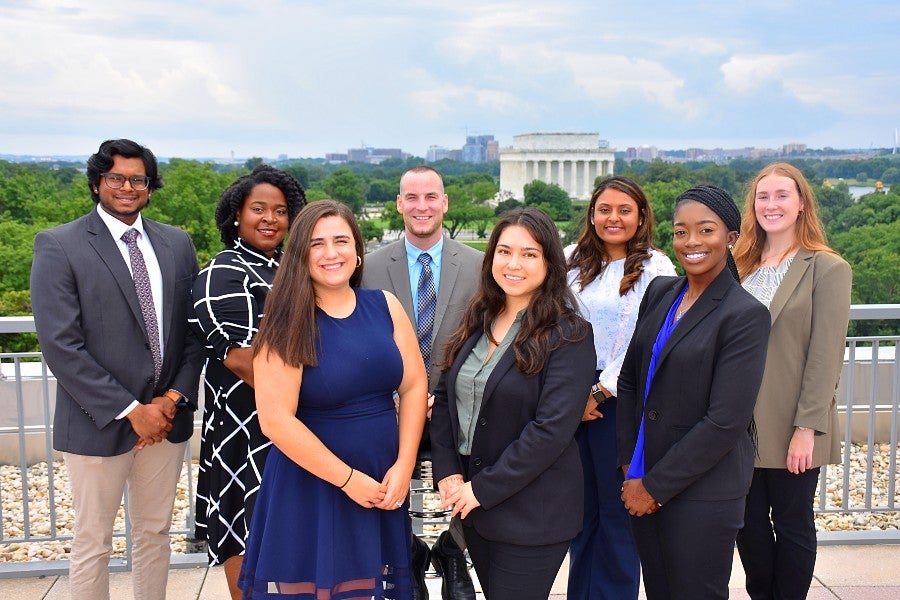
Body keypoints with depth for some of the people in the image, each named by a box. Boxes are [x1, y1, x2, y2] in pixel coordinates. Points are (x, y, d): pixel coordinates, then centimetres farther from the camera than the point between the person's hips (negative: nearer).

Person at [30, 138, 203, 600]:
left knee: (155, 535, 17)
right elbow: (60, 346, -14)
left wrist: (174, 398, -7)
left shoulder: (177, 244, 7)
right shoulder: (58, 246, -7)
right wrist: (131, 410, -15)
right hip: (99, 422, -4)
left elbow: (194, 331, 7)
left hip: (167, 417, 4)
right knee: (93, 544, 9)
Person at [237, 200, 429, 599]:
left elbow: (414, 386, 2)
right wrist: (347, 478, -15)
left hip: (383, 483, 4)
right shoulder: (288, 325, -12)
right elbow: (275, 420, -17)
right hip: (309, 488, -4)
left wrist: (403, 466, -7)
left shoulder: (385, 306, 0)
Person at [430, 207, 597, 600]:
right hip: (472, 502, 6)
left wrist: (484, 488, -17)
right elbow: (445, 397, 8)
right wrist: (448, 472, -4)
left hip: (531, 514, -6)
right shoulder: (477, 321, 6)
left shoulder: (568, 335, -12)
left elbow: (552, 430, -19)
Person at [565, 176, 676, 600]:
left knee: (616, 507, 4)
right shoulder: (573, 261, 8)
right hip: (570, 399, 4)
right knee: (581, 505, 12)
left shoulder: (654, 268, -5)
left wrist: (600, 394, -11)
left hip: (620, 402, -4)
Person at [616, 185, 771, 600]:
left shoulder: (746, 314, -12)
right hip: (642, 481, 5)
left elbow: (725, 421, -17)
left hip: (702, 491, -5)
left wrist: (656, 486, -13)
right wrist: (630, 467, 1)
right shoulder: (660, 292, 5)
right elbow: (630, 379, 9)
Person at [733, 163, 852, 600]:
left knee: (791, 523, 8)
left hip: (791, 428, -5)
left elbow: (826, 355, -11)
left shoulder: (828, 269, -6)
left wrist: (807, 428, -15)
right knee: (749, 522, 12)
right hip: (742, 424, 5)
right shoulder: (742, 265, 10)